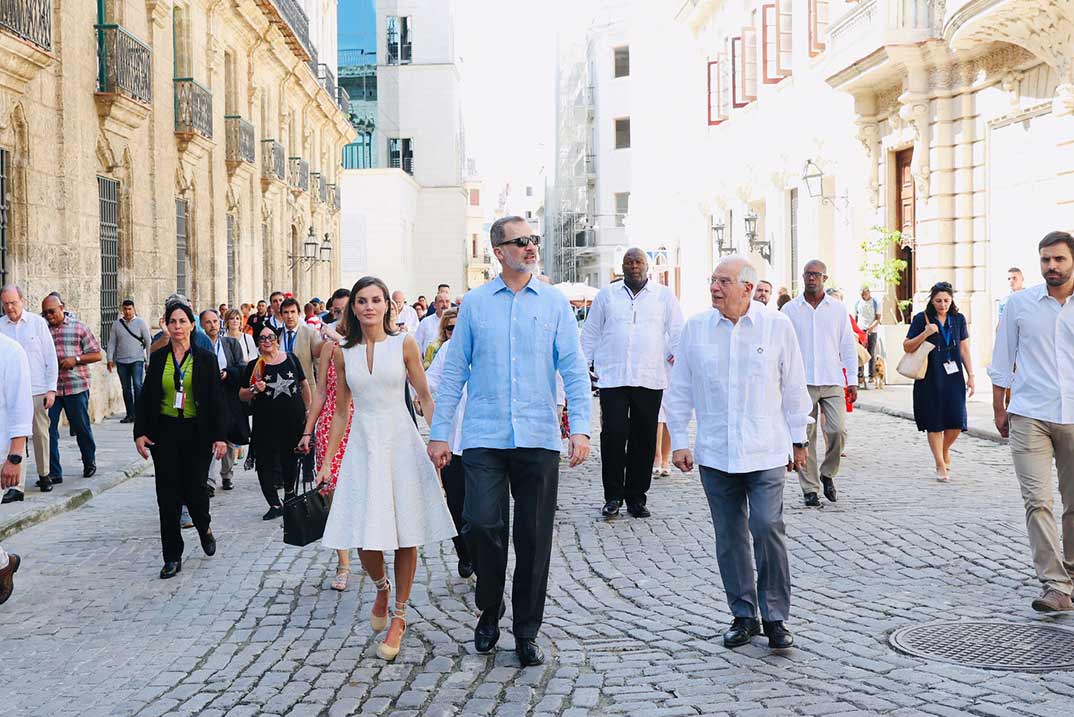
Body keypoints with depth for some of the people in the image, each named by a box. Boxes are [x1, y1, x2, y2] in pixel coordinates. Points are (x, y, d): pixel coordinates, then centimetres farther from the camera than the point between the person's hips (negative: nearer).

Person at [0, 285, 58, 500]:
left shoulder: (38, 323, 2)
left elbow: (51, 358, 4)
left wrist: (51, 389, -1)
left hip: (38, 390, 0)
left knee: (41, 434, 10)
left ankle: (44, 474, 29)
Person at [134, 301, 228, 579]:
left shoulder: (205, 359, -1)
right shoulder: (157, 358, 5)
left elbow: (216, 400, -1)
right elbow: (146, 397, 7)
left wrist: (220, 436, -7)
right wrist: (140, 433, 0)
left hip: (196, 433, -2)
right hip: (165, 433, 2)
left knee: (194, 488, -3)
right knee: (168, 494, 1)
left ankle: (204, 527, 32)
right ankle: (172, 557, 10)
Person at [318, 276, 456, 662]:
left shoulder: (404, 344, 0)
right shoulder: (344, 353, 6)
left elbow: (425, 397, 3)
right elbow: (341, 412, 12)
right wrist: (328, 463, 10)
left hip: (401, 444, -1)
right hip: (363, 446, 2)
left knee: (406, 536, 1)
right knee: (365, 540, -4)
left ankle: (399, 616, 18)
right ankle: (381, 588, 29)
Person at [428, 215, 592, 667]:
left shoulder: (554, 303, 7)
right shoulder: (475, 303, 7)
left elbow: (574, 370, 3)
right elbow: (454, 370, 8)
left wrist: (580, 428, -8)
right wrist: (439, 433, 4)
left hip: (539, 439, 1)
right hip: (484, 438, 0)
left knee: (534, 536, 4)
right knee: (482, 524, -11)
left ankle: (527, 632, 19)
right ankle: (489, 612, 16)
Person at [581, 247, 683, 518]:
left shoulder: (664, 296, 13)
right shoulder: (606, 295, 14)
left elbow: (677, 331, 12)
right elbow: (591, 331, 16)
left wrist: (675, 354, -3)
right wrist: (586, 362, 9)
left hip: (650, 379, 1)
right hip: (612, 377, -1)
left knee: (644, 440, 3)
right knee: (613, 435, -9)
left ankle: (636, 497, 13)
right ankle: (613, 496, 2)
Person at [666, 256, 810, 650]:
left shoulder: (777, 326, 0)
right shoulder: (696, 328, 4)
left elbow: (794, 387, 7)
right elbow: (680, 390, 10)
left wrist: (798, 439, 10)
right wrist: (679, 441, 7)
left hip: (766, 453, -2)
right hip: (715, 453, 2)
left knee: (768, 530, -10)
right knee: (730, 537, 7)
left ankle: (775, 617, 5)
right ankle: (743, 615, 20)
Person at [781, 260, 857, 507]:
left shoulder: (838, 308, 7)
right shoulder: (790, 309, 5)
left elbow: (848, 346, 10)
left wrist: (852, 380, 5)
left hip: (833, 382, 1)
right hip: (802, 383, 0)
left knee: (837, 430, -11)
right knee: (805, 436, 0)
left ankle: (828, 474, 14)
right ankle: (810, 488, 8)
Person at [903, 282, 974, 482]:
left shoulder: (958, 319, 8)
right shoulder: (922, 319, -2)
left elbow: (964, 349, 12)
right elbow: (907, 347, -1)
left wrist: (970, 375, 8)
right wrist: (925, 334, -16)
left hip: (954, 377, 3)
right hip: (930, 378, -2)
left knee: (956, 421, -3)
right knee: (935, 423, 0)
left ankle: (945, 450, 28)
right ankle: (940, 465, 11)